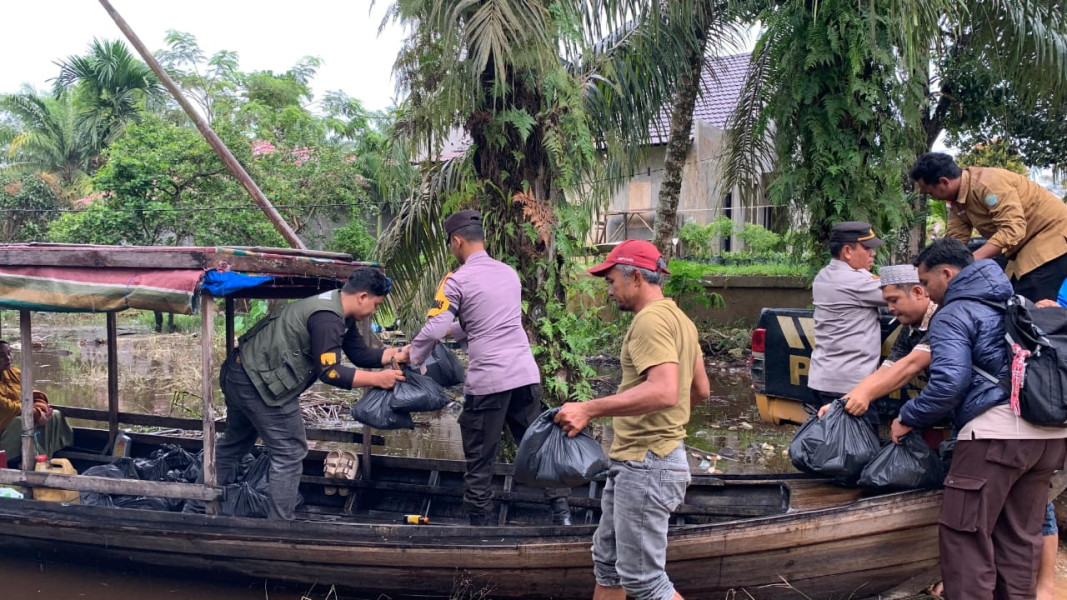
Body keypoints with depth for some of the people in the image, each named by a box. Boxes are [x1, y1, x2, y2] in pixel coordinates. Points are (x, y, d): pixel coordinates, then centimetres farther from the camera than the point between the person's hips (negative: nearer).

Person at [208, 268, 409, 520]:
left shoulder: (338, 311, 9)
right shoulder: (327, 318, -24)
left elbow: (360, 354, 10)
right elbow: (329, 372, -25)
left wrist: (400, 353, 2)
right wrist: (377, 379, -21)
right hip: (260, 381, -11)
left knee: (235, 442, 25)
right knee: (290, 453, -3)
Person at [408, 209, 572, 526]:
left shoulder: (457, 280, -6)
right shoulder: (509, 273, 14)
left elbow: (433, 330, -10)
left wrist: (410, 360, 6)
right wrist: (454, 330, 31)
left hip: (488, 379, -6)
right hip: (525, 373, 6)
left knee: (480, 457, 5)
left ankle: (479, 521, 12)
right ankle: (561, 510, 10)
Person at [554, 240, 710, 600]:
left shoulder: (650, 320, -18)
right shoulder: (676, 317, 15)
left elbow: (664, 392, -32)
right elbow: (701, 390, 22)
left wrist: (590, 409, -32)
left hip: (645, 466, -11)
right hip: (634, 462, 11)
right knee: (607, 561, 19)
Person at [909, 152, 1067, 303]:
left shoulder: (988, 184, -26)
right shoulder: (957, 202, 3)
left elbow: (1013, 229, -31)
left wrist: (971, 260, -36)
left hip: (1053, 235, -10)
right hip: (1026, 247, 10)